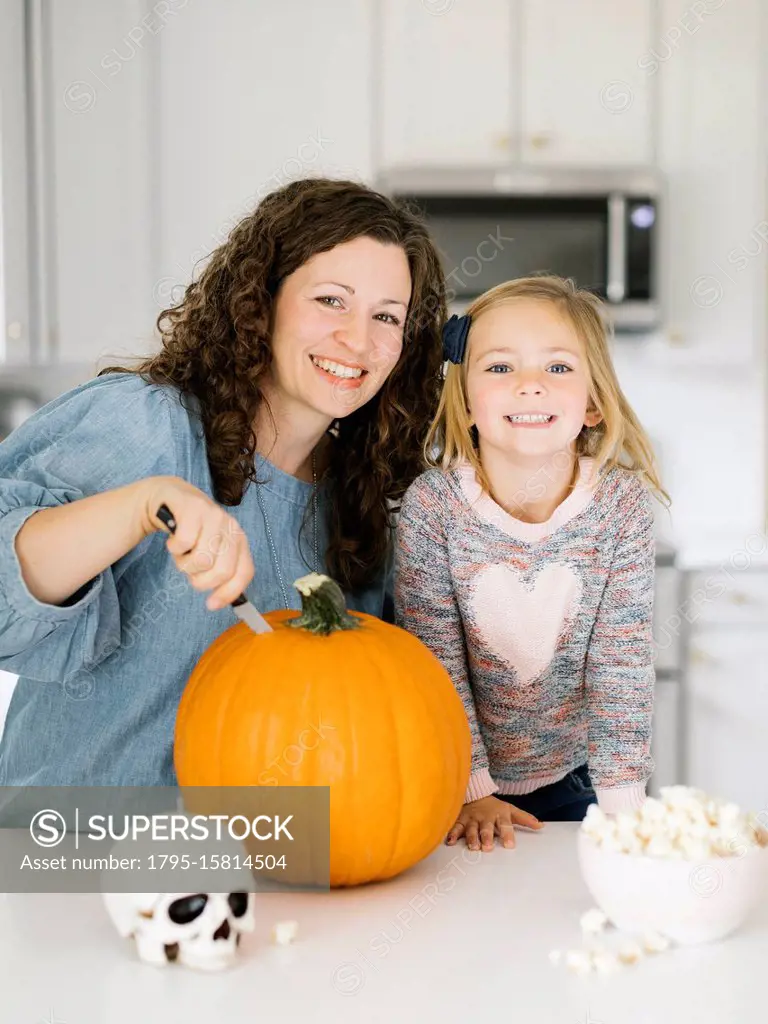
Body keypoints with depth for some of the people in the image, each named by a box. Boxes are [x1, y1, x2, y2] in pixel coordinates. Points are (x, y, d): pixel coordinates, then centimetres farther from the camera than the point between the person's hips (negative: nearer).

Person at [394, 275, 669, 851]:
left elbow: (623, 665, -13)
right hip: (460, 780, -1)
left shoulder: (622, 503, -15)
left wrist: (624, 807, -17)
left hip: (575, 779, 1)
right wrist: (472, 790, -16)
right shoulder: (431, 505, -19)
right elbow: (435, 664, -14)